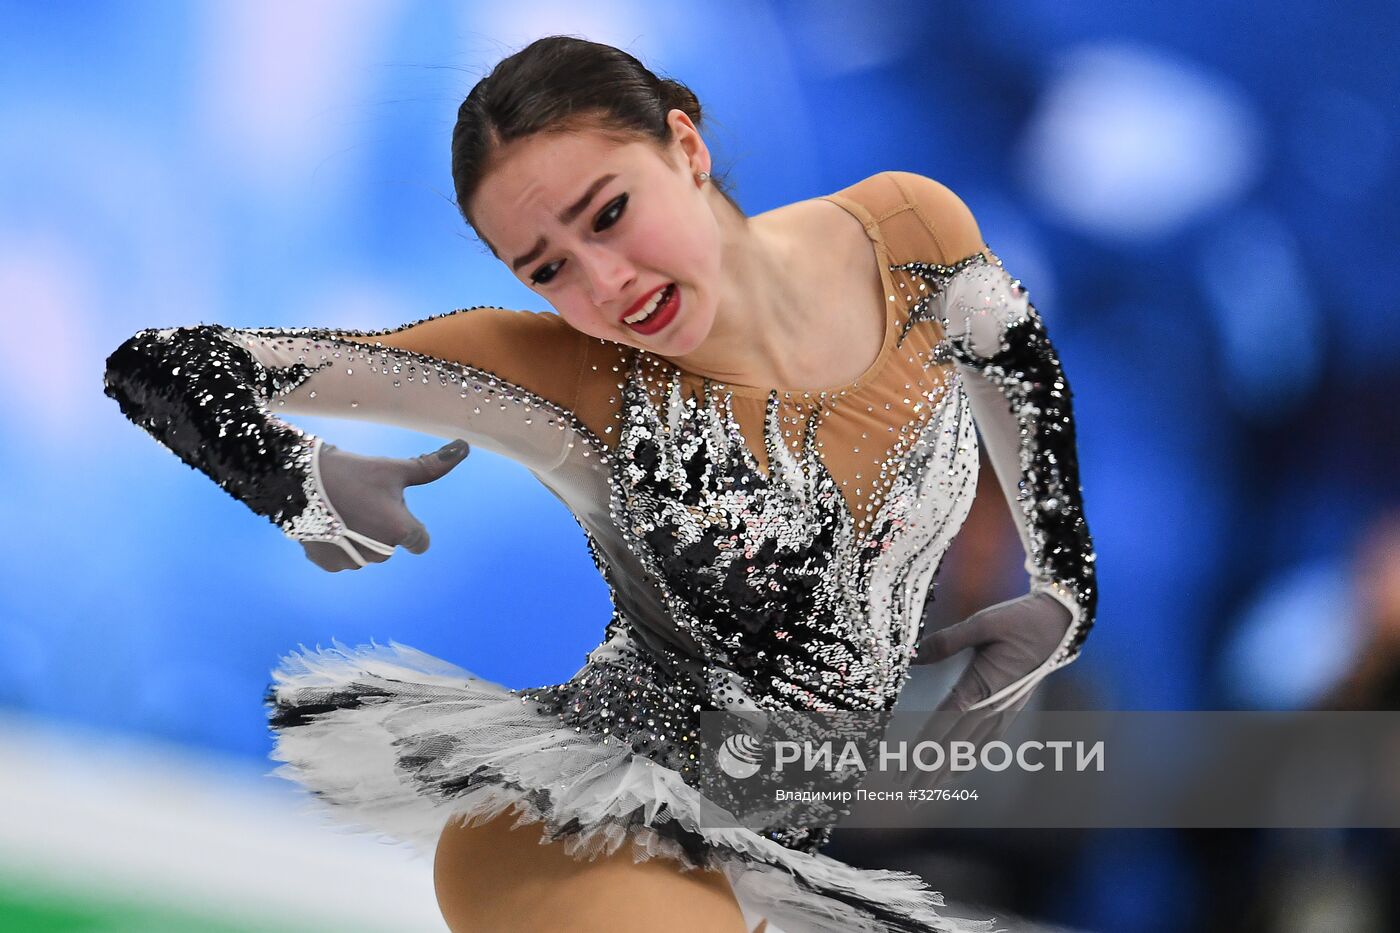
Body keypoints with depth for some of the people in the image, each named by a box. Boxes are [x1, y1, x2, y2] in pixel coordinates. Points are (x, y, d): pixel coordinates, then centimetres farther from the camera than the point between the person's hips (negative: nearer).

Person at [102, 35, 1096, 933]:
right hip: (578, 846, -6)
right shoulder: (574, 379, -19)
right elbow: (164, 365, -18)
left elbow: (1017, 362, 16)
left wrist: (1066, 591, 13)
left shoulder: (905, 232, -9)